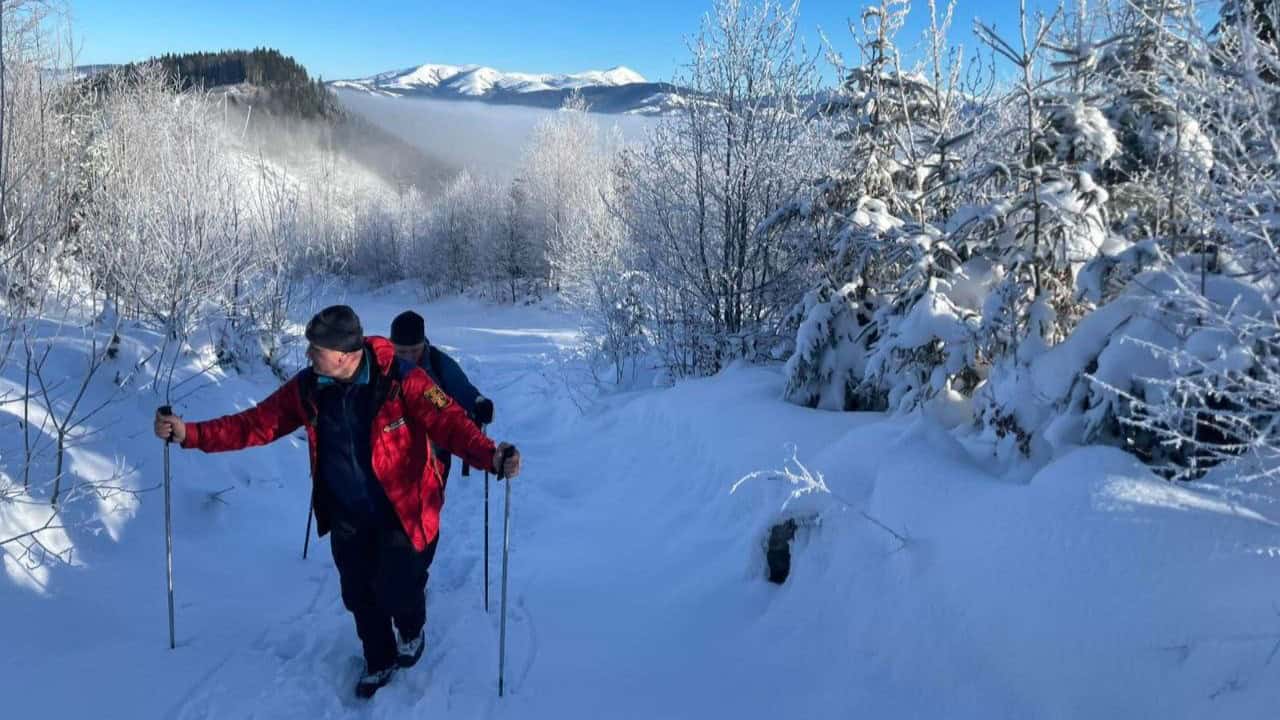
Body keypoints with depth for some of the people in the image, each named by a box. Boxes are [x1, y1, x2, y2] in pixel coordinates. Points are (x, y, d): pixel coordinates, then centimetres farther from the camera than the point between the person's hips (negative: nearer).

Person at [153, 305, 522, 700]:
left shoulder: (401, 381, -26)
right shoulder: (307, 388, -9)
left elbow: (448, 421, -32)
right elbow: (256, 423, -4)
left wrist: (490, 456, -50)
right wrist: (189, 433, -13)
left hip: (404, 514, -5)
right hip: (348, 519, 5)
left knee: (396, 593, 4)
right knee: (359, 597, 17)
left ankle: (411, 631, 43)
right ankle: (380, 662, 46)